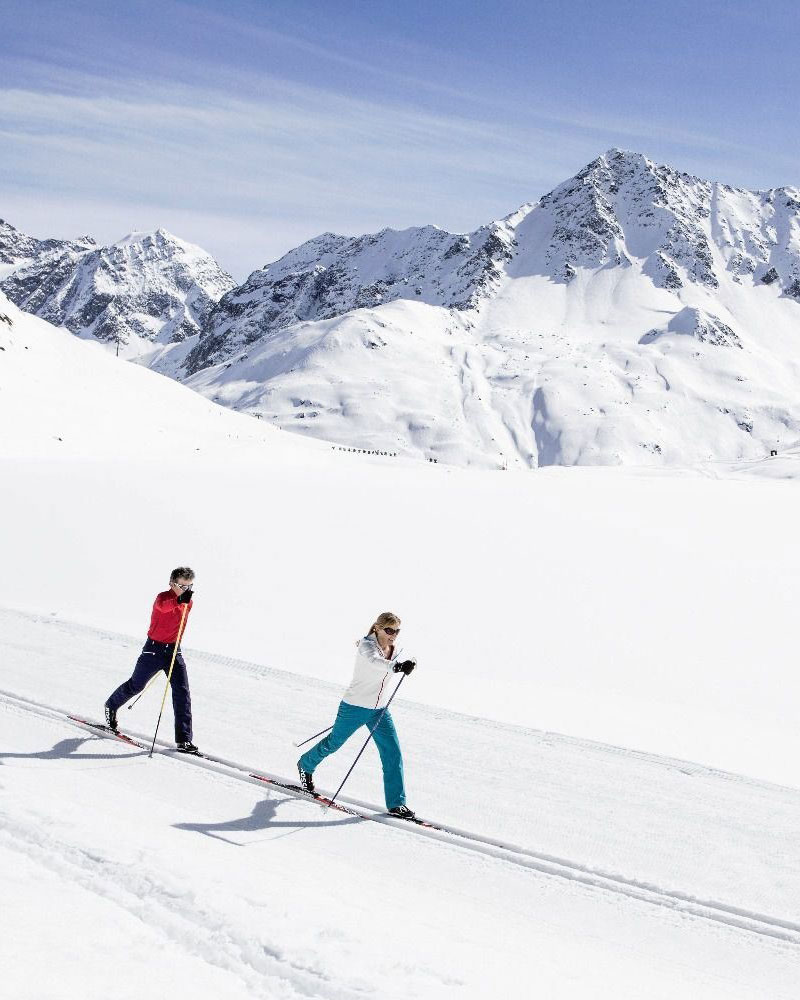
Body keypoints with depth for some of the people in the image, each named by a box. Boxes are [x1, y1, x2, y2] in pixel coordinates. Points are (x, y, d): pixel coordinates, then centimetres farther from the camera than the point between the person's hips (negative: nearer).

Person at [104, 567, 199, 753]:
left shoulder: (188, 601, 4)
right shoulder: (163, 597, -17)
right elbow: (163, 606, -44)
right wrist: (180, 599, -64)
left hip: (174, 651, 5)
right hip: (154, 649, -5)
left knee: (182, 692, -8)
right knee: (135, 685, 13)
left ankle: (184, 740, -8)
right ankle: (111, 706, 44)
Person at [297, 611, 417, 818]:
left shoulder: (392, 650, 2)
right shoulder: (366, 645, -21)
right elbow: (374, 662, -45)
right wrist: (397, 666, -61)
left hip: (380, 711, 6)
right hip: (354, 708, -6)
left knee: (393, 753, -5)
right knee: (334, 743, 14)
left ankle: (396, 804, 2)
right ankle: (305, 766, 44)